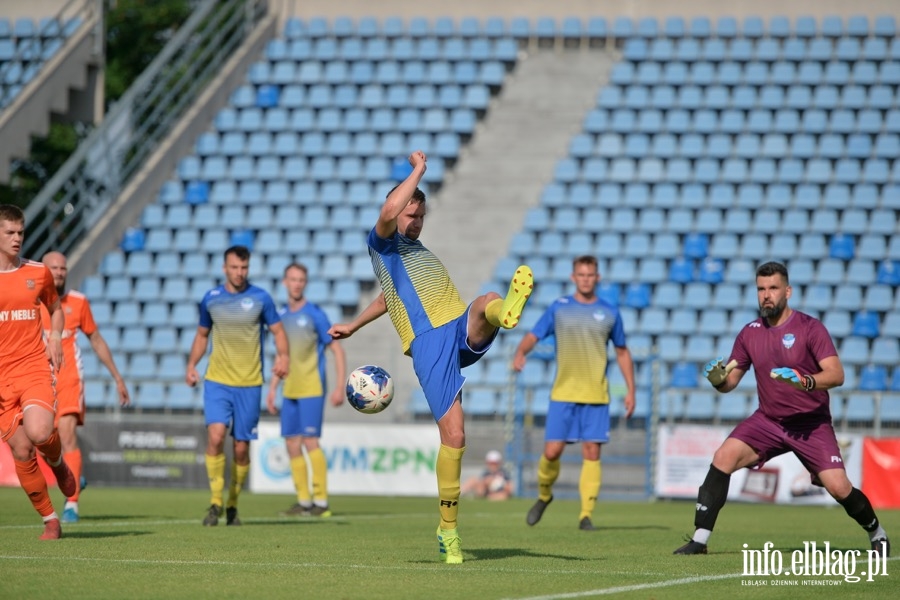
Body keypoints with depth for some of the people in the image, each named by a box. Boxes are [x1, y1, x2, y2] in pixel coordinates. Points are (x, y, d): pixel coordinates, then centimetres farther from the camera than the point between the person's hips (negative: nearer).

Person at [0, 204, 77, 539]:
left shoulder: (38, 273, 6)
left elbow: (55, 309, 25)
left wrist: (55, 338, 6)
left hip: (34, 368, 0)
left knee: (39, 432, -27)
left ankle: (57, 461, 10)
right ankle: (50, 520, 11)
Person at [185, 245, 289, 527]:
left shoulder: (260, 298, 0)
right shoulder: (211, 298, 5)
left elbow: (278, 331, 4)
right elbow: (202, 335, 19)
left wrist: (282, 356, -16)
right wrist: (191, 365, 5)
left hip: (249, 384, 0)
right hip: (217, 381, 0)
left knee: (241, 447, 2)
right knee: (215, 435, -19)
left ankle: (233, 504, 19)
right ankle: (215, 501, -11)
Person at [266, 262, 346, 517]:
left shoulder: (315, 314, -7)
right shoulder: (282, 315, 12)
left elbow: (337, 350, -6)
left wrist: (340, 386, -13)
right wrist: (272, 388, 19)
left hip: (312, 389, -7)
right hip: (290, 391, 7)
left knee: (310, 441, -11)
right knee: (292, 444, 5)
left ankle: (321, 501, -6)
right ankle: (304, 501, 12)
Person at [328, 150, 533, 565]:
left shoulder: (419, 251, 33)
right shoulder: (383, 246, 11)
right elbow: (388, 212, -13)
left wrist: (354, 326, 49)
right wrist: (418, 170, -5)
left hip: (464, 332, 6)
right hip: (428, 343, -6)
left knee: (488, 302, -31)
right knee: (453, 436, -14)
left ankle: (507, 312, -71)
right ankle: (448, 530, -4)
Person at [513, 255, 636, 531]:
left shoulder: (609, 313, 7)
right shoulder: (559, 308, 5)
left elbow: (622, 352, 15)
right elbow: (533, 336, 2)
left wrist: (630, 390, 10)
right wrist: (520, 353, -20)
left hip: (596, 396, 0)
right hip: (563, 394, 0)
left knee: (592, 453, -6)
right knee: (552, 451, -4)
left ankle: (586, 514, -1)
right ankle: (544, 495, 24)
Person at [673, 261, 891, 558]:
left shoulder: (810, 328, -10)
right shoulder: (750, 333, 3)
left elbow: (836, 375, -18)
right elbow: (729, 382, 8)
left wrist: (804, 381, -37)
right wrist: (717, 379, -17)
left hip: (811, 424, -3)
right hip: (768, 420, 3)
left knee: (839, 487, -14)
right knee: (723, 457, -19)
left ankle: (877, 533, 17)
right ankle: (699, 539, -15)